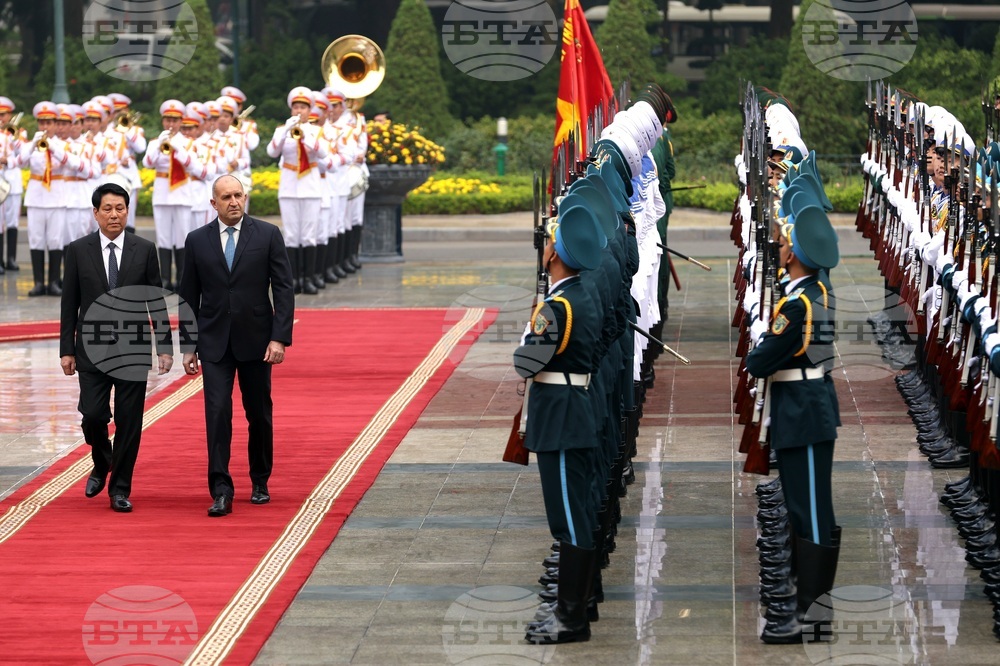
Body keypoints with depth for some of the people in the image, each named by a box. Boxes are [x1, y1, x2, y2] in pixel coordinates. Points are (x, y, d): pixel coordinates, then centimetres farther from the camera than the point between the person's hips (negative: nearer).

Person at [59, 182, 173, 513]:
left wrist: (165, 346, -1)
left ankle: (120, 489, 11)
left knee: (129, 422, 0)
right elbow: (69, 304, 4)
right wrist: (66, 349, 0)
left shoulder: (145, 250, 2)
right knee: (93, 415, -6)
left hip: (133, 349, 0)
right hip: (92, 349, 0)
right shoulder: (78, 250, 2)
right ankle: (101, 465, 25)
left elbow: (156, 301, 4)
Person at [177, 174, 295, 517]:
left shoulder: (268, 235, -2)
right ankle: (221, 491, -11)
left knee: (259, 414, 10)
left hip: (256, 340, 0)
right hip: (214, 343, 0)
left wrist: (280, 338, -12)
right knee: (218, 413, -10)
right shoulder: (197, 240, 3)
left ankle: (260, 482, 28)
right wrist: (188, 346, 3)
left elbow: (283, 289, -4)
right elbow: (189, 297, 7)